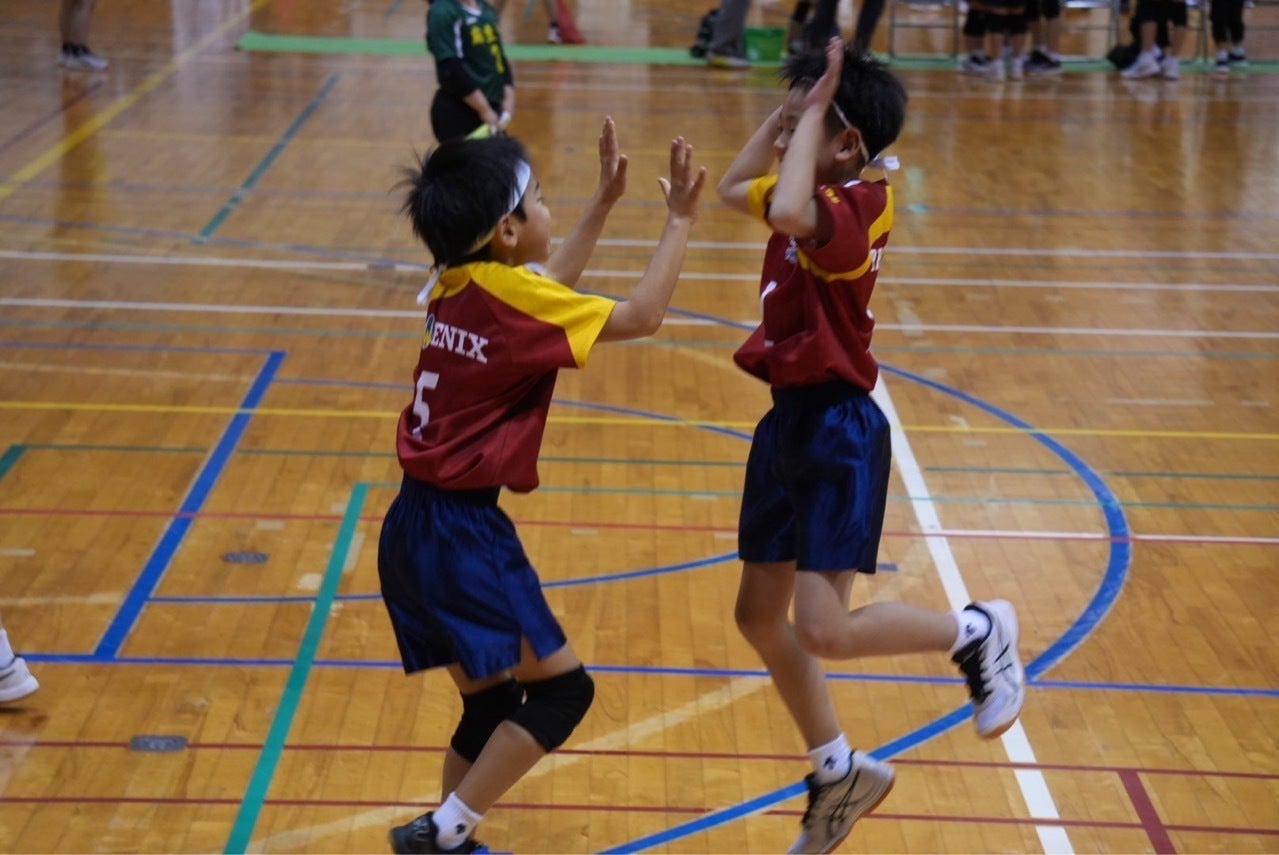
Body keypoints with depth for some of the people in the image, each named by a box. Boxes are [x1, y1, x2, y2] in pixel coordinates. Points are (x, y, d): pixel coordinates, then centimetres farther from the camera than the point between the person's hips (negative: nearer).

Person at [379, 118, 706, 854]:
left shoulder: (460, 285, 8)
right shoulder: (511, 297, -16)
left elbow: (549, 288, 28)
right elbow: (642, 317, -12)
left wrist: (605, 201, 28)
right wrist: (681, 221, -3)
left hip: (419, 526, 8)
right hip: (463, 531, -8)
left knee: (491, 701, 16)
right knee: (562, 687, 2)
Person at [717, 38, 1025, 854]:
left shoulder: (857, 205, -20)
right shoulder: (814, 196, 6)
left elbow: (788, 214, -41)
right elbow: (735, 188, 23)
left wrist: (814, 113, -28)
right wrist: (787, 111, 10)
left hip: (839, 432, -9)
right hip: (790, 421, 9)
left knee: (822, 631, -12)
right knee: (759, 614, 13)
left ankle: (977, 631, 13)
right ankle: (840, 770, 29)